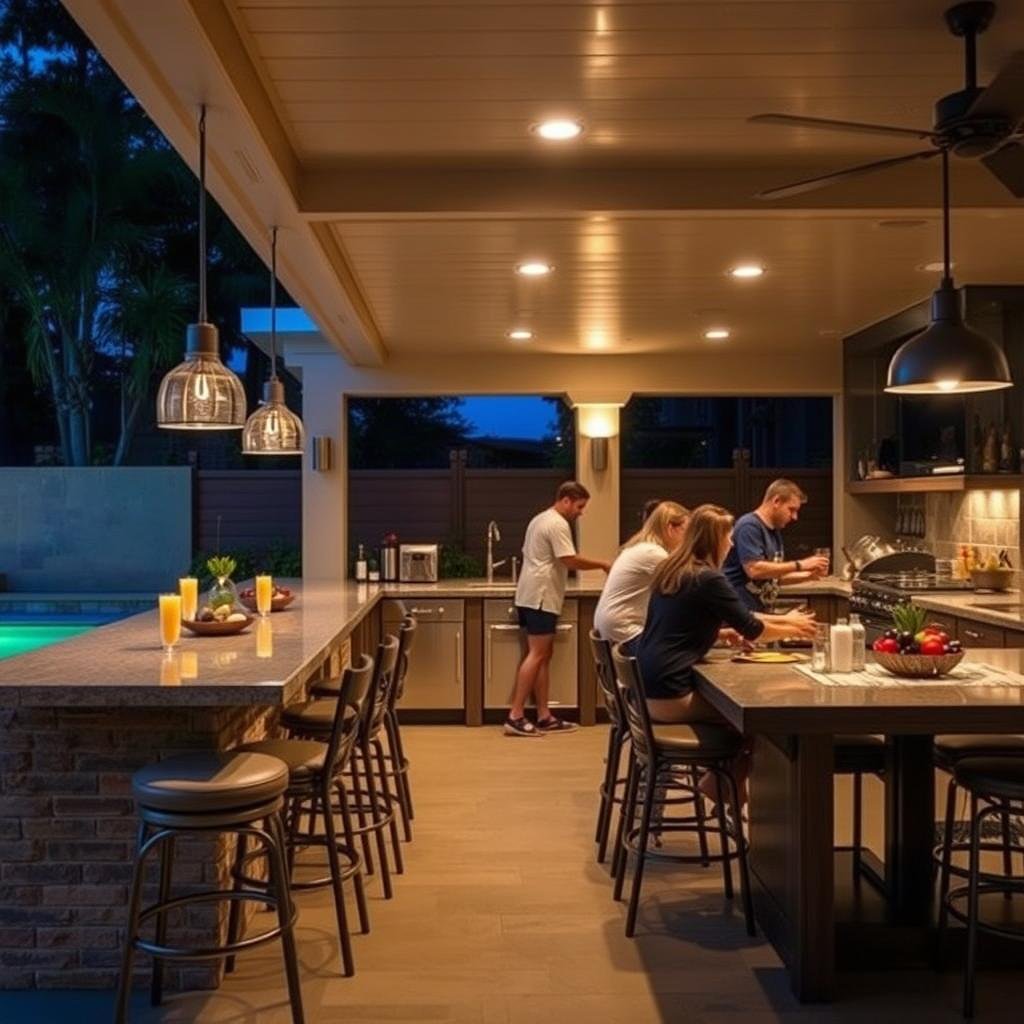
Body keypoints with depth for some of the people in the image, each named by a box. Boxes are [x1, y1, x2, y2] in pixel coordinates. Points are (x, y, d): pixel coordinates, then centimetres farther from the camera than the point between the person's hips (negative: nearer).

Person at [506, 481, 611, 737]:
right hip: (541, 598, -11)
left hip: (530, 596, 11)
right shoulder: (558, 524, -12)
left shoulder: (540, 519, 20)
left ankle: (544, 717, 10)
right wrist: (602, 564, -9)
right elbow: (571, 560, -20)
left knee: (543, 655, 9)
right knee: (537, 655, -11)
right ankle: (515, 716, -12)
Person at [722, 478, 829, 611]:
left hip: (760, 610, 9)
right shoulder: (749, 526, -13)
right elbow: (754, 570, -23)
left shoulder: (775, 531, 15)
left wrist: (807, 575, 6)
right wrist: (799, 565, -17)